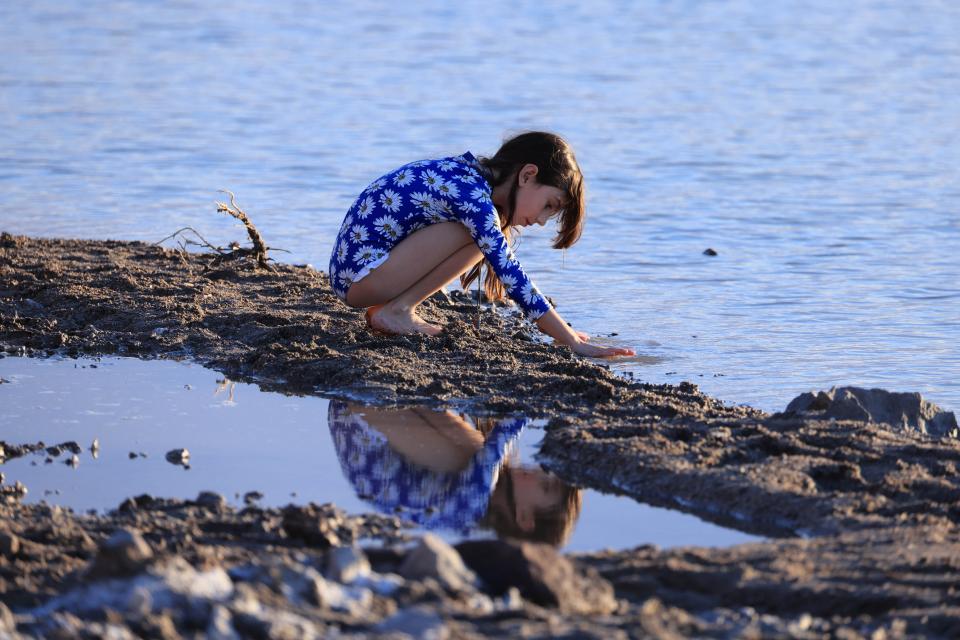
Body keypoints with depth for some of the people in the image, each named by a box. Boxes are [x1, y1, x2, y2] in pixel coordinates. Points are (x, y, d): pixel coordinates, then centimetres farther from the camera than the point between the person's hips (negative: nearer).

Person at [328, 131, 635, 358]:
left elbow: (506, 269, 19)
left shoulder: (470, 175, 9)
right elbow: (513, 279, -22)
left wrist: (561, 329, 18)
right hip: (358, 274, -10)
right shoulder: (472, 197, -20)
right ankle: (397, 310, -9)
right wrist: (574, 343, -20)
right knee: (474, 233, -17)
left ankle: (383, 311, 9)